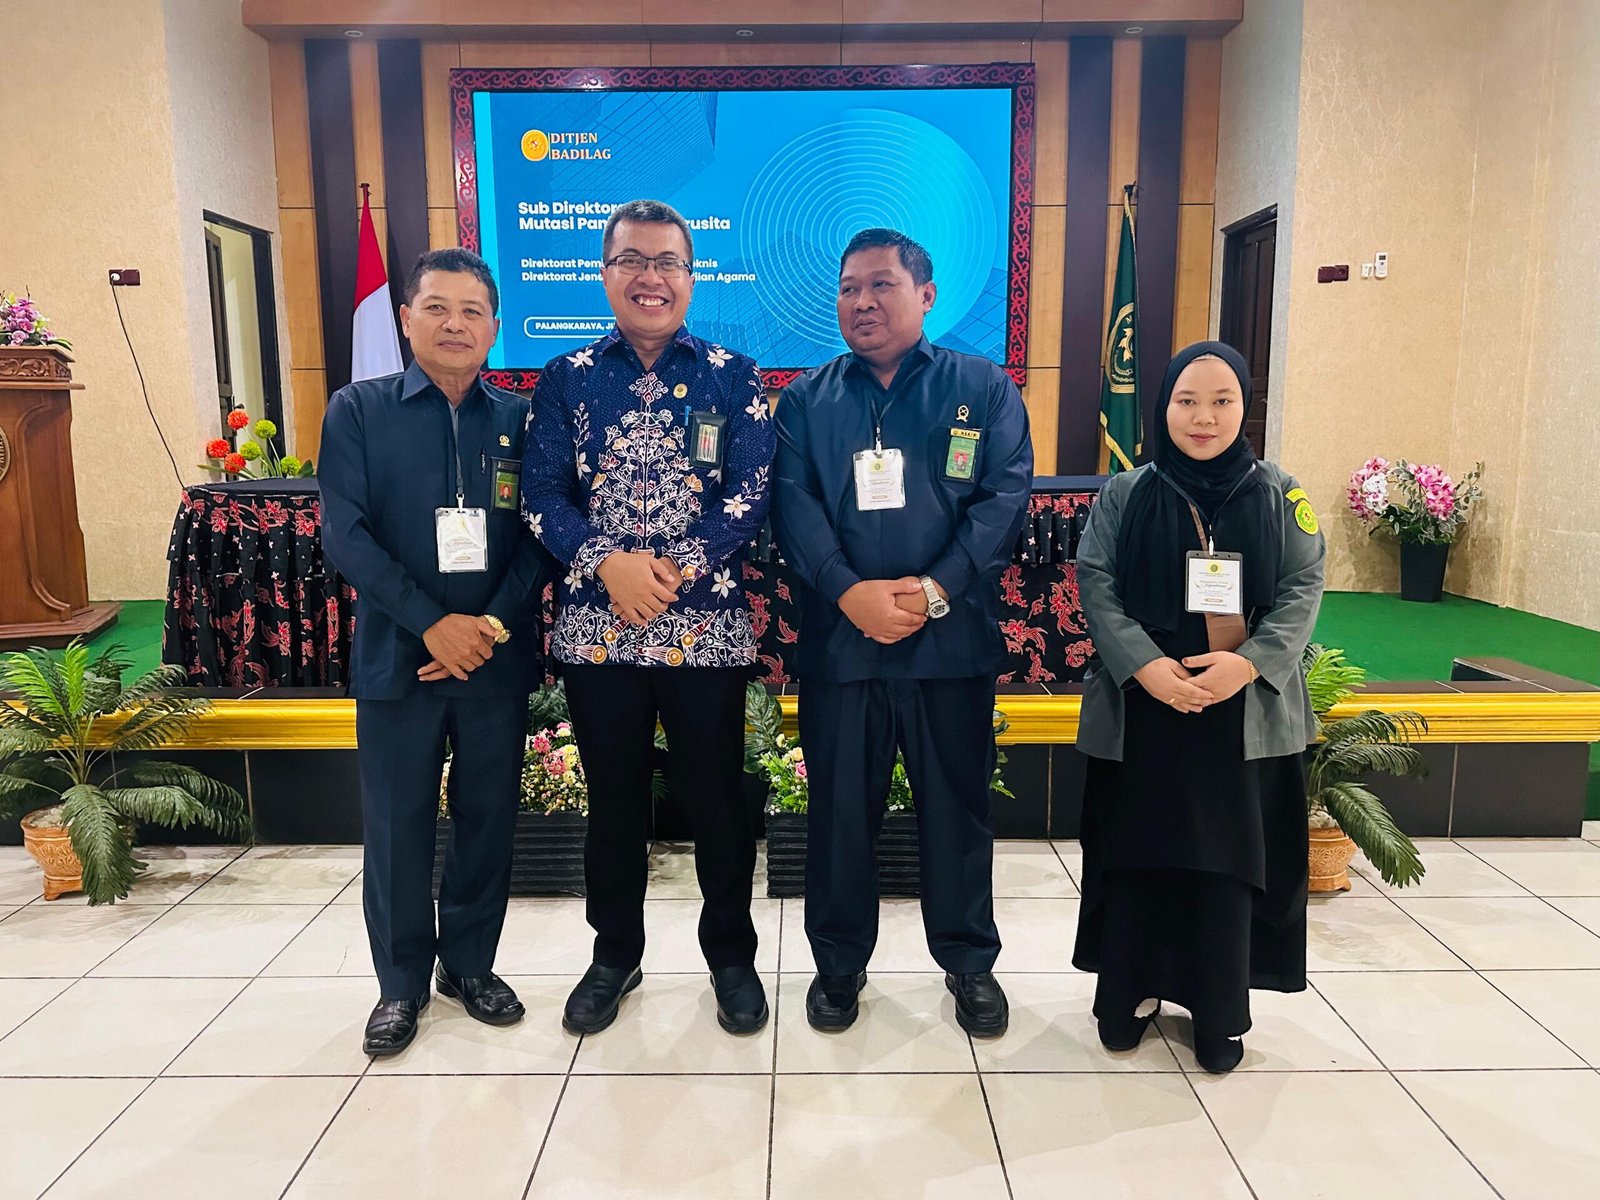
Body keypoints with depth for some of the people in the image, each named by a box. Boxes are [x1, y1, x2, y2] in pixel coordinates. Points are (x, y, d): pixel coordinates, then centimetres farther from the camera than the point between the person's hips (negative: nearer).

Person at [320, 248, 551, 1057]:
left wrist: (493, 625, -13)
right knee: (397, 825, 8)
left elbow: (540, 535, 0)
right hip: (397, 655, -1)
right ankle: (401, 983, 27)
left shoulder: (521, 419, 4)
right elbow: (343, 535, -8)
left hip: (498, 657, 1)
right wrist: (431, 623, -15)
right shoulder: (358, 411, 0)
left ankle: (471, 965, 31)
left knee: (488, 818, 11)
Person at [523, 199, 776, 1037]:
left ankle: (731, 955, 28)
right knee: (613, 798, 13)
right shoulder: (565, 380, 7)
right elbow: (541, 496, 0)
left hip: (706, 625, -1)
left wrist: (677, 566, -16)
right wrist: (608, 561, -17)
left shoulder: (734, 378, 4)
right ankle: (614, 954, 32)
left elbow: (752, 495, -4)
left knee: (717, 795, 8)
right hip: (596, 626, 2)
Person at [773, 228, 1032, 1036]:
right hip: (839, 639, 1)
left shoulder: (983, 389, 5)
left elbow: (1004, 498, -5)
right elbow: (794, 504, -2)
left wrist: (936, 589, -17)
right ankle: (838, 961, 29)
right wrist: (849, 592, -18)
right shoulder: (806, 400, 10)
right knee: (839, 806, 10)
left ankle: (970, 962, 30)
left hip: (953, 638, -1)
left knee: (957, 804, 11)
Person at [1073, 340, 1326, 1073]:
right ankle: (1130, 994, 26)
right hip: (1143, 707, 0)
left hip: (1245, 710, 1)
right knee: (1138, 854, 8)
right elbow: (1095, 584, -5)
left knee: (1228, 859, 8)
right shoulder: (1125, 495, 1)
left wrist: (1249, 661, -16)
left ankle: (1219, 1014, 23)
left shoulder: (1279, 495, 4)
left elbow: (1304, 588, -1)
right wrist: (1144, 663, -18)